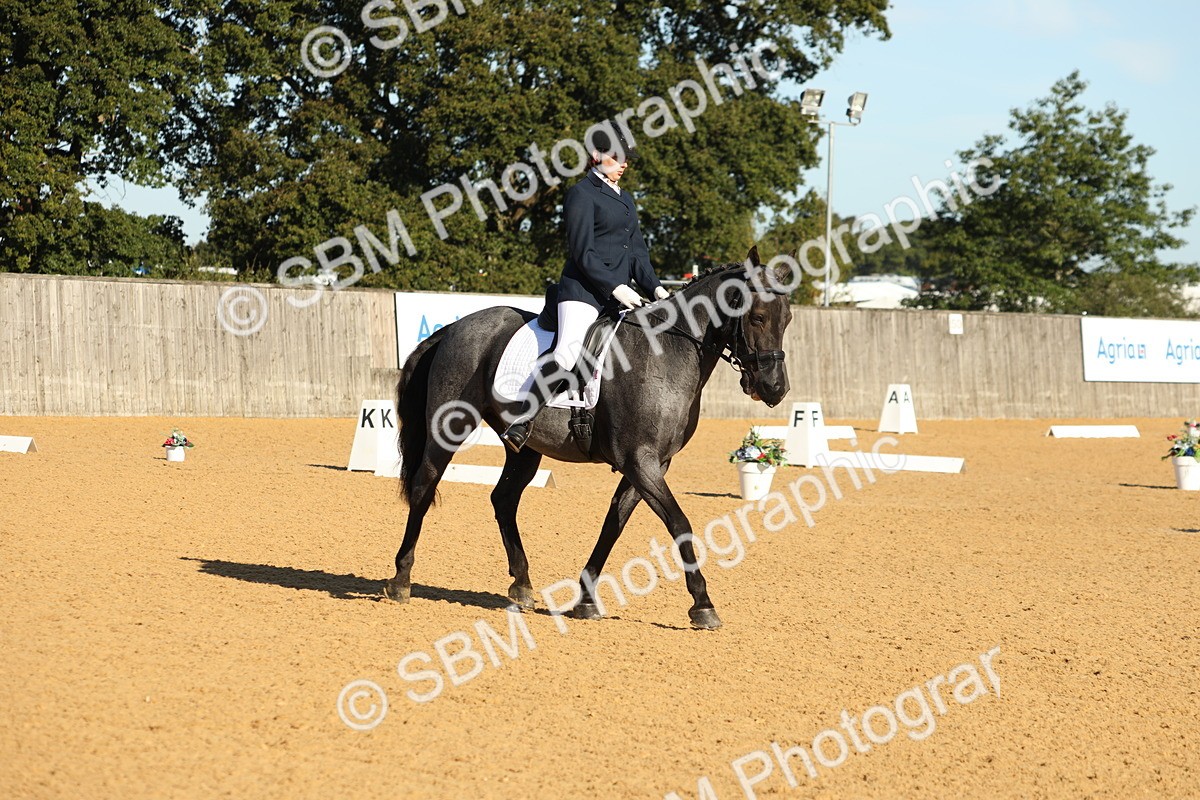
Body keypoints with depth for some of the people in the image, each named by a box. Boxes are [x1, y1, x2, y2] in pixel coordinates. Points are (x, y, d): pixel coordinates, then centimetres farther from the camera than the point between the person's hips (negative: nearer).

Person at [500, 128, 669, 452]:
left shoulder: (625, 199, 23)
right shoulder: (582, 194, -3)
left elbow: (638, 253, 21)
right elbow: (583, 254, -11)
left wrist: (655, 288, 5)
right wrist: (616, 288, -18)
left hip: (619, 294, 9)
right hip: (584, 291, -9)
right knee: (566, 356, -26)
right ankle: (521, 425, -26)